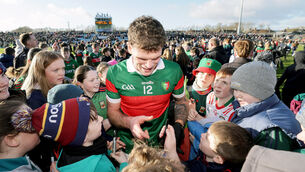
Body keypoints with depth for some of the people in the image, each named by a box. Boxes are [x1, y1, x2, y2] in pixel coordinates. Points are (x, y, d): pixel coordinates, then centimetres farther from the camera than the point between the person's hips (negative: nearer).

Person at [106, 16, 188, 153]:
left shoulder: (173, 71, -7)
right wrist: (129, 122, -21)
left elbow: (181, 102, 9)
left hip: (160, 142, 1)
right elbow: (112, 111, -1)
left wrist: (178, 125, -9)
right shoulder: (115, 73, -11)